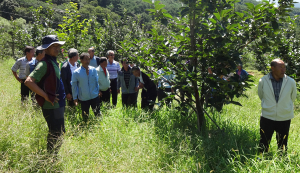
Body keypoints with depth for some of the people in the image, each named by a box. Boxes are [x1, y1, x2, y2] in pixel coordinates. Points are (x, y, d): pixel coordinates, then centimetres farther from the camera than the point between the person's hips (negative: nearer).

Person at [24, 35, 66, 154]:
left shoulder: (53, 62, 12)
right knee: (56, 135, -1)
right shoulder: (44, 64, -16)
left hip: (58, 105, 10)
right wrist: (46, 96, -23)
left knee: (58, 133, 19)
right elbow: (28, 81, -26)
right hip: (51, 107, -10)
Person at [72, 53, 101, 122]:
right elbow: (74, 86, -2)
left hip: (95, 96, 2)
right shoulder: (76, 72, -9)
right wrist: (75, 98, 1)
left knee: (98, 114, 13)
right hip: (83, 98, -2)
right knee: (85, 117, 13)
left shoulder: (93, 70, -3)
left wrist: (98, 91, 10)